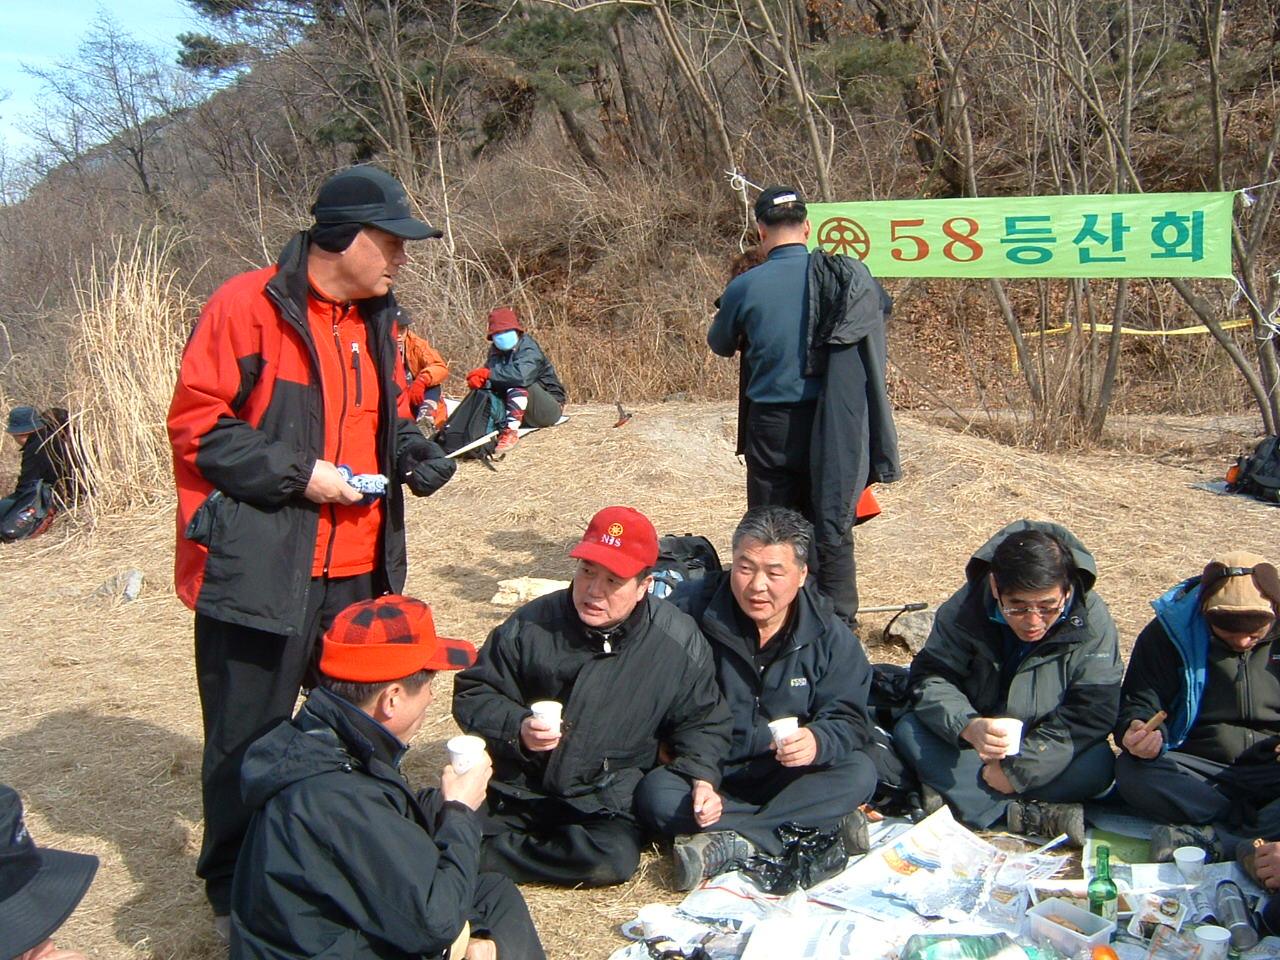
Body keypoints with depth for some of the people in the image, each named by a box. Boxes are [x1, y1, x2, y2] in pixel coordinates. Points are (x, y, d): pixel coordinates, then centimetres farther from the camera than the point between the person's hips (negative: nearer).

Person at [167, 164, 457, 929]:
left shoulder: (376, 322, 12)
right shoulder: (247, 306, -11)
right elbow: (196, 424, -12)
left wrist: (416, 449, 2)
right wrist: (296, 475, -18)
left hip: (357, 574, 7)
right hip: (259, 571, -7)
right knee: (248, 743, 6)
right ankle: (235, 896, 24)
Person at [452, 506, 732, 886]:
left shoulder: (679, 642, -5)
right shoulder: (530, 625, -8)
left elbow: (702, 722, 8)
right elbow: (473, 693, 1)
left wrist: (702, 778, -10)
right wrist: (517, 729, -18)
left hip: (606, 801, 2)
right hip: (518, 789, -1)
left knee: (616, 858, -28)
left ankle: (488, 857, -12)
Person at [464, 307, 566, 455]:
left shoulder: (528, 348, -17)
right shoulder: (496, 351, 8)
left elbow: (521, 375, -37)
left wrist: (487, 374, -28)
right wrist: (478, 379, -25)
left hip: (550, 409, -7)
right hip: (524, 415, 7)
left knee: (517, 385, -33)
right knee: (484, 390, -7)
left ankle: (511, 430, -39)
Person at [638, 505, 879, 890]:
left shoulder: (829, 635, -4)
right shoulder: (691, 611, -11)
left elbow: (848, 719, -5)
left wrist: (818, 742, -30)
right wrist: (697, 778, -26)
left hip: (785, 777, 2)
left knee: (859, 774, -23)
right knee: (656, 794, -32)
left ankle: (732, 845, -28)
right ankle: (824, 827, -30)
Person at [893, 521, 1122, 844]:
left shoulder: (1092, 621, -18)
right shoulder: (965, 608, -16)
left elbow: (1090, 715, -20)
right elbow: (931, 677, -19)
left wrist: (1018, 768, -27)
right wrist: (968, 726, -41)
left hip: (1042, 752, -1)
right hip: (974, 744, 1)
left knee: (1098, 765, -31)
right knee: (909, 731, -27)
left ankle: (959, 797, -28)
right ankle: (1031, 816, -31)